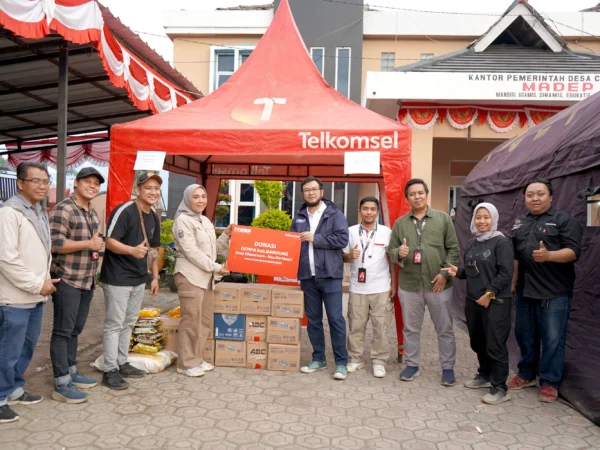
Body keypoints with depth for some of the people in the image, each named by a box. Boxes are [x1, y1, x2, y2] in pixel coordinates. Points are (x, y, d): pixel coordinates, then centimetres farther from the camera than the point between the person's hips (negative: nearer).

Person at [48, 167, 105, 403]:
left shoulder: (93, 213, 15)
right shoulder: (63, 210, -12)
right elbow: (55, 244, -20)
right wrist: (88, 244, -19)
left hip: (87, 281, 8)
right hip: (67, 280, -8)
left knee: (75, 330, 16)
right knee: (63, 331, -2)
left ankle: (71, 372, 27)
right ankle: (62, 384, 3)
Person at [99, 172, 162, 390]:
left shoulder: (154, 217, 11)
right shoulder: (124, 211, -15)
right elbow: (109, 241, -21)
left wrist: (155, 276, 14)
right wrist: (132, 250, -38)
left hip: (139, 279, 8)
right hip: (117, 278, -8)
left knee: (128, 324, 16)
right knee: (114, 324, -1)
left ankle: (122, 363, 28)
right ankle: (110, 371, 8)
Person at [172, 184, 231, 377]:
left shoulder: (206, 221, 16)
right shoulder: (183, 220, -9)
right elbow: (191, 251, -17)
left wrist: (226, 235, 5)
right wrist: (215, 267, -16)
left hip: (205, 277, 9)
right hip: (190, 276, -8)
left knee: (204, 321, 12)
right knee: (191, 321, -4)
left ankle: (196, 359, 23)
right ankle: (186, 363, 6)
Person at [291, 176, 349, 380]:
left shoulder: (335, 214, -1)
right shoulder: (299, 218, 12)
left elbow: (342, 239, -12)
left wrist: (315, 238, -15)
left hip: (330, 275, -4)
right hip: (307, 276, 5)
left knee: (335, 319, -2)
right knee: (313, 319, 11)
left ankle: (341, 362, 7)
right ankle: (318, 358, 24)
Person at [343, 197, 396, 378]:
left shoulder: (386, 232, 0)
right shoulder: (351, 231, 2)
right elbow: (343, 256, 8)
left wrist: (393, 283, 2)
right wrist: (350, 256, -15)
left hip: (381, 288, -1)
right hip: (357, 287, 1)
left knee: (380, 327, 4)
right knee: (355, 326, 8)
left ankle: (379, 361, 14)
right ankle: (355, 359, 20)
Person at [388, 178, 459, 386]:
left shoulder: (443, 218, 2)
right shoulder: (400, 223, 7)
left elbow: (453, 249, 1)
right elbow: (391, 250, 8)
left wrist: (445, 273, -9)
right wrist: (398, 252, -15)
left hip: (438, 284, -1)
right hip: (409, 284, 2)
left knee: (445, 329, 8)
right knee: (411, 328, 12)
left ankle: (448, 367, 22)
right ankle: (412, 365, 27)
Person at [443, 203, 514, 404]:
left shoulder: (501, 242, -9)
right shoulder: (471, 244, 12)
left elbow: (505, 273, -14)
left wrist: (489, 294, -17)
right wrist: (457, 272, -1)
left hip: (495, 302, -7)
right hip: (473, 301, 7)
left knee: (495, 344, -3)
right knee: (477, 342, 16)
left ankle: (500, 388, 6)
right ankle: (485, 375, 34)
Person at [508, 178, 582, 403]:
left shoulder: (563, 220, -4)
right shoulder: (519, 223, 14)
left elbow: (573, 251, -14)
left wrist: (548, 256, -30)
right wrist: (513, 284, 17)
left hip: (554, 292, -5)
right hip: (524, 291, 6)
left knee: (552, 339, 1)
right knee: (525, 335, 14)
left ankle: (549, 382, 14)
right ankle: (527, 374, 29)